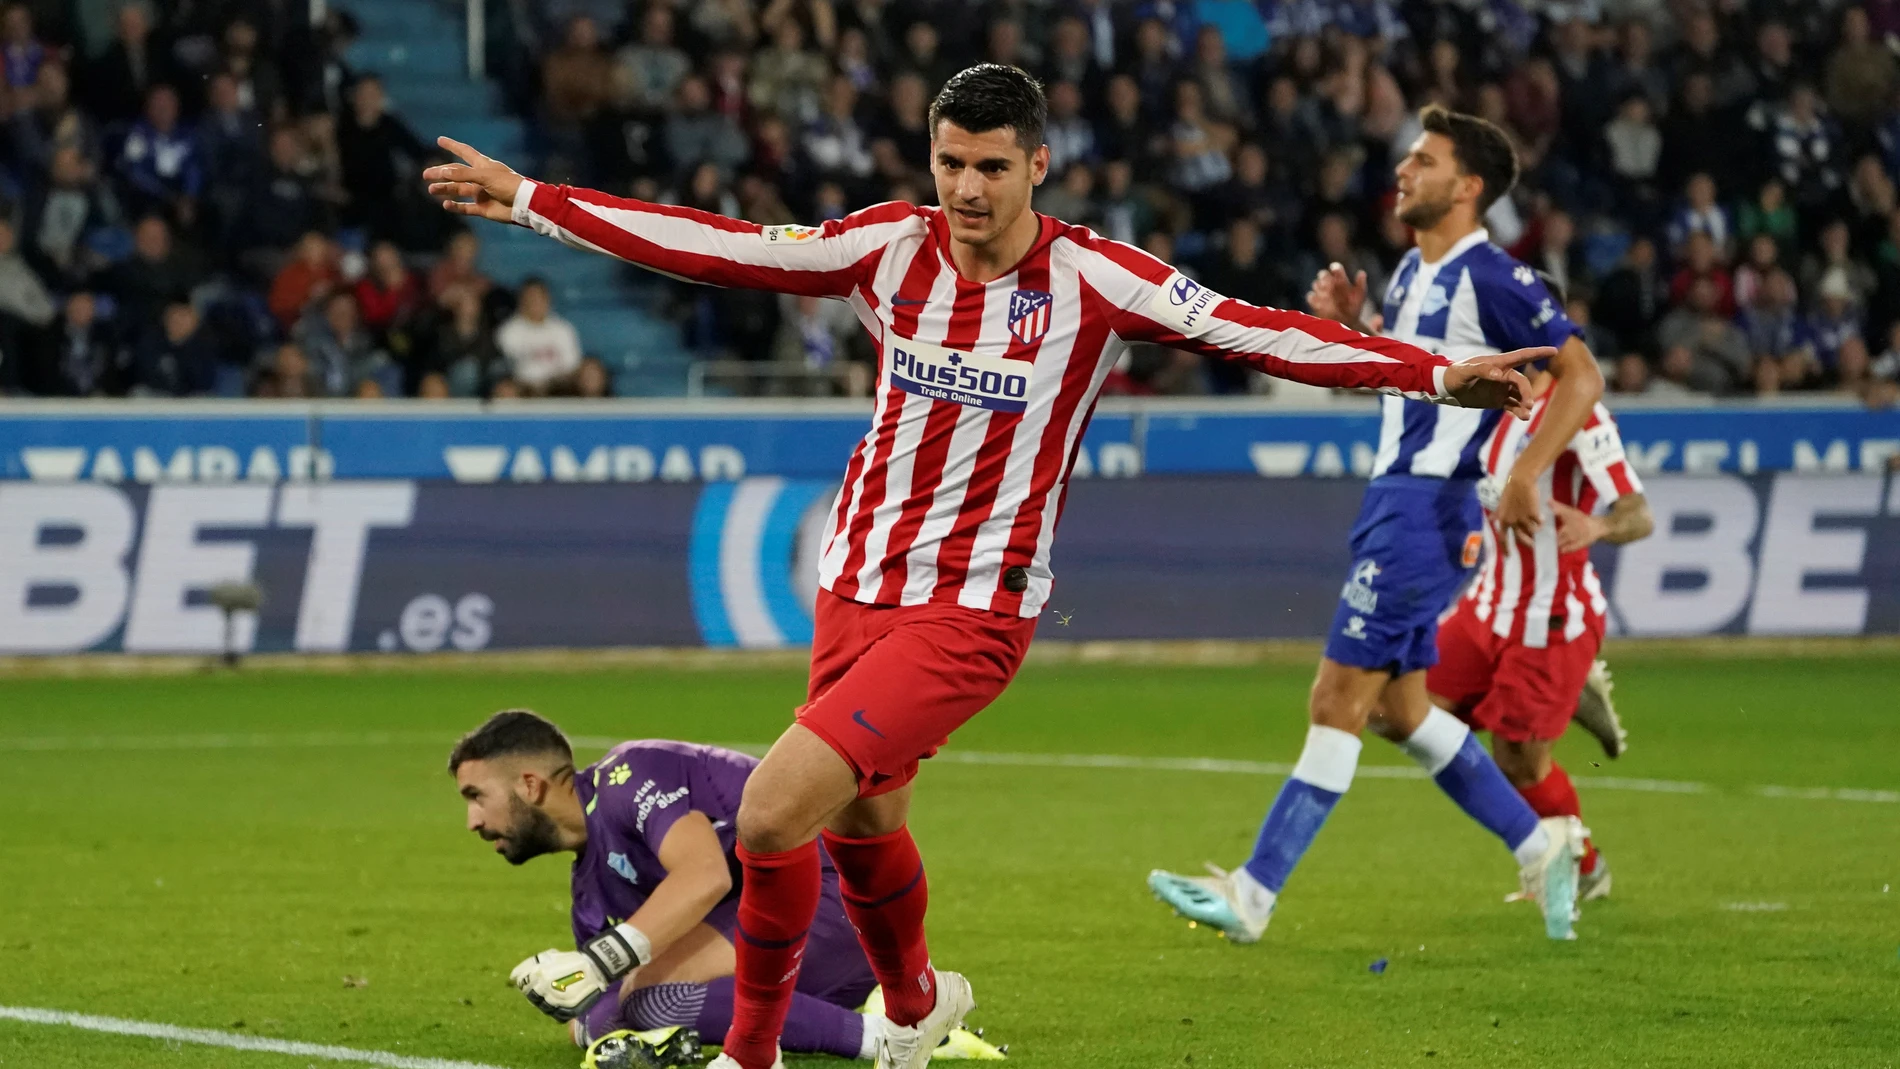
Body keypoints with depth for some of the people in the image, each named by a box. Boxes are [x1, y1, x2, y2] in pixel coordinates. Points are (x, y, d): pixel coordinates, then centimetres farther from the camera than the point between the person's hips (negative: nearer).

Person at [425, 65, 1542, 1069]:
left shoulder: (1092, 279, -12)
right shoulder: (891, 245, -1)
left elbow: (1259, 333, -13)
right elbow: (713, 246, 2)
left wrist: (1439, 373, -20)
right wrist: (528, 200, 1)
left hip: (974, 609, -5)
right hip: (857, 584, 5)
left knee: (772, 814, -17)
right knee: (861, 823, 19)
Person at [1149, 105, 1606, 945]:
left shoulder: (1490, 278, -13)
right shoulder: (1411, 274, 15)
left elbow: (1581, 375, -16)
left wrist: (1524, 475, -25)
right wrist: (1348, 323, 9)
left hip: (1429, 507, -10)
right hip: (1392, 498, 10)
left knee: (1338, 701, -9)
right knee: (1396, 709, 13)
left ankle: (1254, 894, -7)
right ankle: (1539, 846, 23)